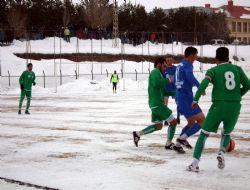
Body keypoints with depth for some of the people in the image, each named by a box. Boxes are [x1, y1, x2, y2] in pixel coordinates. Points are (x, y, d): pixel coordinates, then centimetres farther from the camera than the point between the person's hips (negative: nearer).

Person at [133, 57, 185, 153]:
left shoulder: (156, 73, 24)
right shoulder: (156, 72, -8)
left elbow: (162, 90, 27)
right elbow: (156, 84, -28)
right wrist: (168, 80, -17)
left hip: (155, 104, 11)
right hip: (157, 104, -11)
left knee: (158, 125, 18)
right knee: (173, 121, -6)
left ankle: (138, 134, 19)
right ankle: (169, 144, 2)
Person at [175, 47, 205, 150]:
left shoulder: (180, 65, 18)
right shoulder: (188, 65, -10)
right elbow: (189, 75, -31)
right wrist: (199, 86, -29)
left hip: (179, 97, 9)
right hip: (187, 98, -9)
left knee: (191, 123, 20)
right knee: (202, 121, -6)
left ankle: (178, 143, 12)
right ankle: (183, 137, -13)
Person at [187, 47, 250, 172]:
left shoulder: (213, 70, 4)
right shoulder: (237, 69, 11)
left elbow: (204, 84, -13)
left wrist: (195, 99, -7)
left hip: (219, 105, -2)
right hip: (235, 107, 2)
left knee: (204, 134, 6)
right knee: (226, 134, 26)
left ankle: (195, 163, -7)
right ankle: (222, 152, -3)